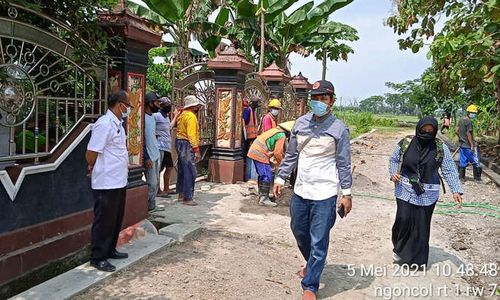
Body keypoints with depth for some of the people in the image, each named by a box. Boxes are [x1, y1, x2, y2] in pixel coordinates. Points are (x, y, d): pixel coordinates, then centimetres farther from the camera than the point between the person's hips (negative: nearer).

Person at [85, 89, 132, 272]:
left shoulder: (117, 123, 11)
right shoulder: (104, 124, -19)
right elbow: (91, 154, -19)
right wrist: (94, 169, -2)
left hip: (119, 181, 9)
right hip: (106, 183, -9)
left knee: (116, 219, 18)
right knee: (104, 221, 2)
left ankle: (109, 250, 33)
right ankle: (97, 257, 16)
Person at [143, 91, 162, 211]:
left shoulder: (152, 117, 12)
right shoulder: (143, 117, -16)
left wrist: (157, 151, 18)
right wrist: (146, 158, -20)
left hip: (156, 154, 9)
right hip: (149, 156, -9)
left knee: (156, 182, 12)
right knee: (152, 183, -5)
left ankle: (152, 205, 20)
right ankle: (148, 207, 6)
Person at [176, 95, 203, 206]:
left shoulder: (183, 115, 15)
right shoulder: (191, 116, -15)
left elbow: (181, 130, 8)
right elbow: (191, 135, -22)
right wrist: (196, 150, -22)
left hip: (180, 142, 11)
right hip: (187, 145, -11)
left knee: (182, 171, 17)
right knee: (190, 172, -8)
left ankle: (181, 195, 26)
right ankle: (187, 198, -5)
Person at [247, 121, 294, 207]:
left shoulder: (277, 130, 17)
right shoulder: (282, 135, -13)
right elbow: (278, 152, -15)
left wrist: (270, 161, 21)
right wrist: (280, 164, 1)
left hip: (254, 151, 10)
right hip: (260, 154, -10)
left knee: (262, 175, 21)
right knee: (267, 177, -5)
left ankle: (261, 195, 32)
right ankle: (263, 199, -2)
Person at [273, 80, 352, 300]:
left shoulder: (339, 128, -7)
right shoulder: (300, 123, 4)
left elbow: (343, 164, -4)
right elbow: (291, 155, 11)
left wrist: (347, 194, -4)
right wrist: (280, 178, 10)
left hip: (324, 193, -5)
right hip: (300, 190, 5)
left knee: (318, 242, 1)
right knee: (299, 232, 20)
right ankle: (311, 263, 47)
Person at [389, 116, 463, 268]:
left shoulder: (440, 148, -5)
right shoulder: (405, 143, -6)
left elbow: (449, 170, -5)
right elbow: (394, 160, 7)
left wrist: (456, 190, -15)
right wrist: (393, 173, -12)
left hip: (427, 194, 1)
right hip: (405, 190, 0)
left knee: (422, 225, 7)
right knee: (403, 220, -7)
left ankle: (419, 257, 26)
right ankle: (399, 248, 21)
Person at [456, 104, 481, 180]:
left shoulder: (461, 120, 8)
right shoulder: (469, 121, -17)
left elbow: (457, 131, 14)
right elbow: (468, 133, -20)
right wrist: (472, 145, -18)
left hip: (462, 144, 9)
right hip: (468, 145, -8)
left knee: (463, 161, 13)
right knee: (475, 161, 2)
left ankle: (461, 176, 17)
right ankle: (477, 177, 9)